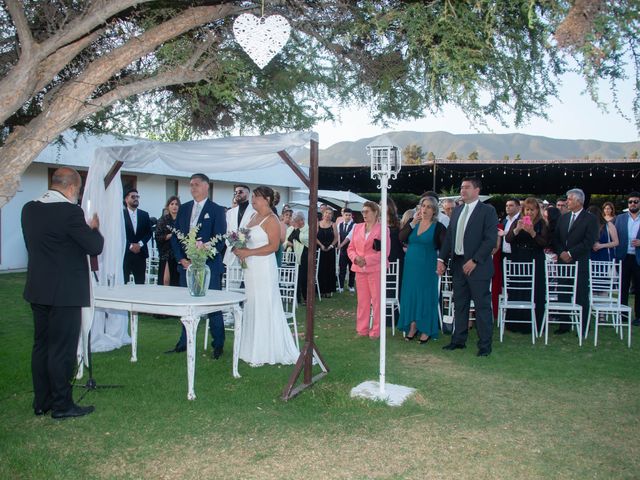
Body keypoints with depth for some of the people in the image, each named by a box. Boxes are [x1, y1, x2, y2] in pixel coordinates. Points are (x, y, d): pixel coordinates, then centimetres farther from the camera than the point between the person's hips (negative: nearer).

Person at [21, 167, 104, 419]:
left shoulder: (29, 208, 6)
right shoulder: (70, 211, -18)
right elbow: (95, 247, -14)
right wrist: (93, 227, 6)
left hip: (38, 290, 8)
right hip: (65, 291, -8)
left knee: (41, 346, 15)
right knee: (62, 349, 2)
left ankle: (41, 402, 26)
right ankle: (62, 405, 12)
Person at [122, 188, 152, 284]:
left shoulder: (144, 215, 13)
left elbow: (149, 232, 9)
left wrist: (140, 244, -7)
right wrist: (130, 245, -12)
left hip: (140, 253, 3)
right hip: (124, 253, -3)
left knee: (140, 283, 3)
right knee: (123, 282, -3)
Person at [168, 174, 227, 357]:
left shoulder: (217, 210, -2)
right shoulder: (183, 209, 12)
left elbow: (219, 240, -7)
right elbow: (175, 236, 12)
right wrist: (181, 259, -1)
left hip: (209, 266, -4)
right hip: (185, 264, 5)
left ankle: (218, 345, 10)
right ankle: (184, 342, 22)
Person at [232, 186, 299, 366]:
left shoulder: (271, 219, -10)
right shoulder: (254, 216, 15)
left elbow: (273, 246, -17)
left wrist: (248, 252, -19)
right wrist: (239, 249, 4)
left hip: (264, 269, -8)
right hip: (251, 268, 8)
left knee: (265, 308, -1)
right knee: (252, 308, 11)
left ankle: (266, 352, 8)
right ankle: (254, 350, 19)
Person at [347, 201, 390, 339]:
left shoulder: (383, 229, -3)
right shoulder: (357, 227, 13)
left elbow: (385, 252, -10)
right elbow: (351, 248, 14)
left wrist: (366, 260, -16)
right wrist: (355, 258, -8)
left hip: (375, 269, -5)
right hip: (360, 269, 5)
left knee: (376, 300, 0)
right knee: (362, 300, 9)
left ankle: (376, 330, 7)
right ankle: (362, 329, 17)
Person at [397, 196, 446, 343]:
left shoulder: (438, 227, -4)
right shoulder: (413, 223, 6)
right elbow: (401, 238, -6)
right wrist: (413, 222, -13)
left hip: (427, 267, -4)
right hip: (411, 266, 4)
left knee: (426, 295, 2)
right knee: (411, 294, 8)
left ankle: (426, 330, 13)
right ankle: (412, 327, 19)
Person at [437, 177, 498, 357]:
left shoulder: (487, 211, -6)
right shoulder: (457, 210, 13)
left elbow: (490, 239, -13)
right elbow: (449, 236, 14)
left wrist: (474, 261, -18)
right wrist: (441, 259, 5)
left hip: (477, 266, -6)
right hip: (458, 264, 6)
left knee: (482, 306, 0)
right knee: (460, 304, 13)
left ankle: (485, 345, 9)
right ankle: (459, 340, 24)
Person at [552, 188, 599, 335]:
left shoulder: (590, 219, -4)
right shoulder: (563, 218, 13)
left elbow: (588, 242, -12)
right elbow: (556, 238, 11)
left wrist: (570, 253, -13)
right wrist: (561, 253, -5)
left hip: (580, 263, -5)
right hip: (563, 262, 5)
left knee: (581, 296, 1)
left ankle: (582, 328, 9)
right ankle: (564, 325, 15)